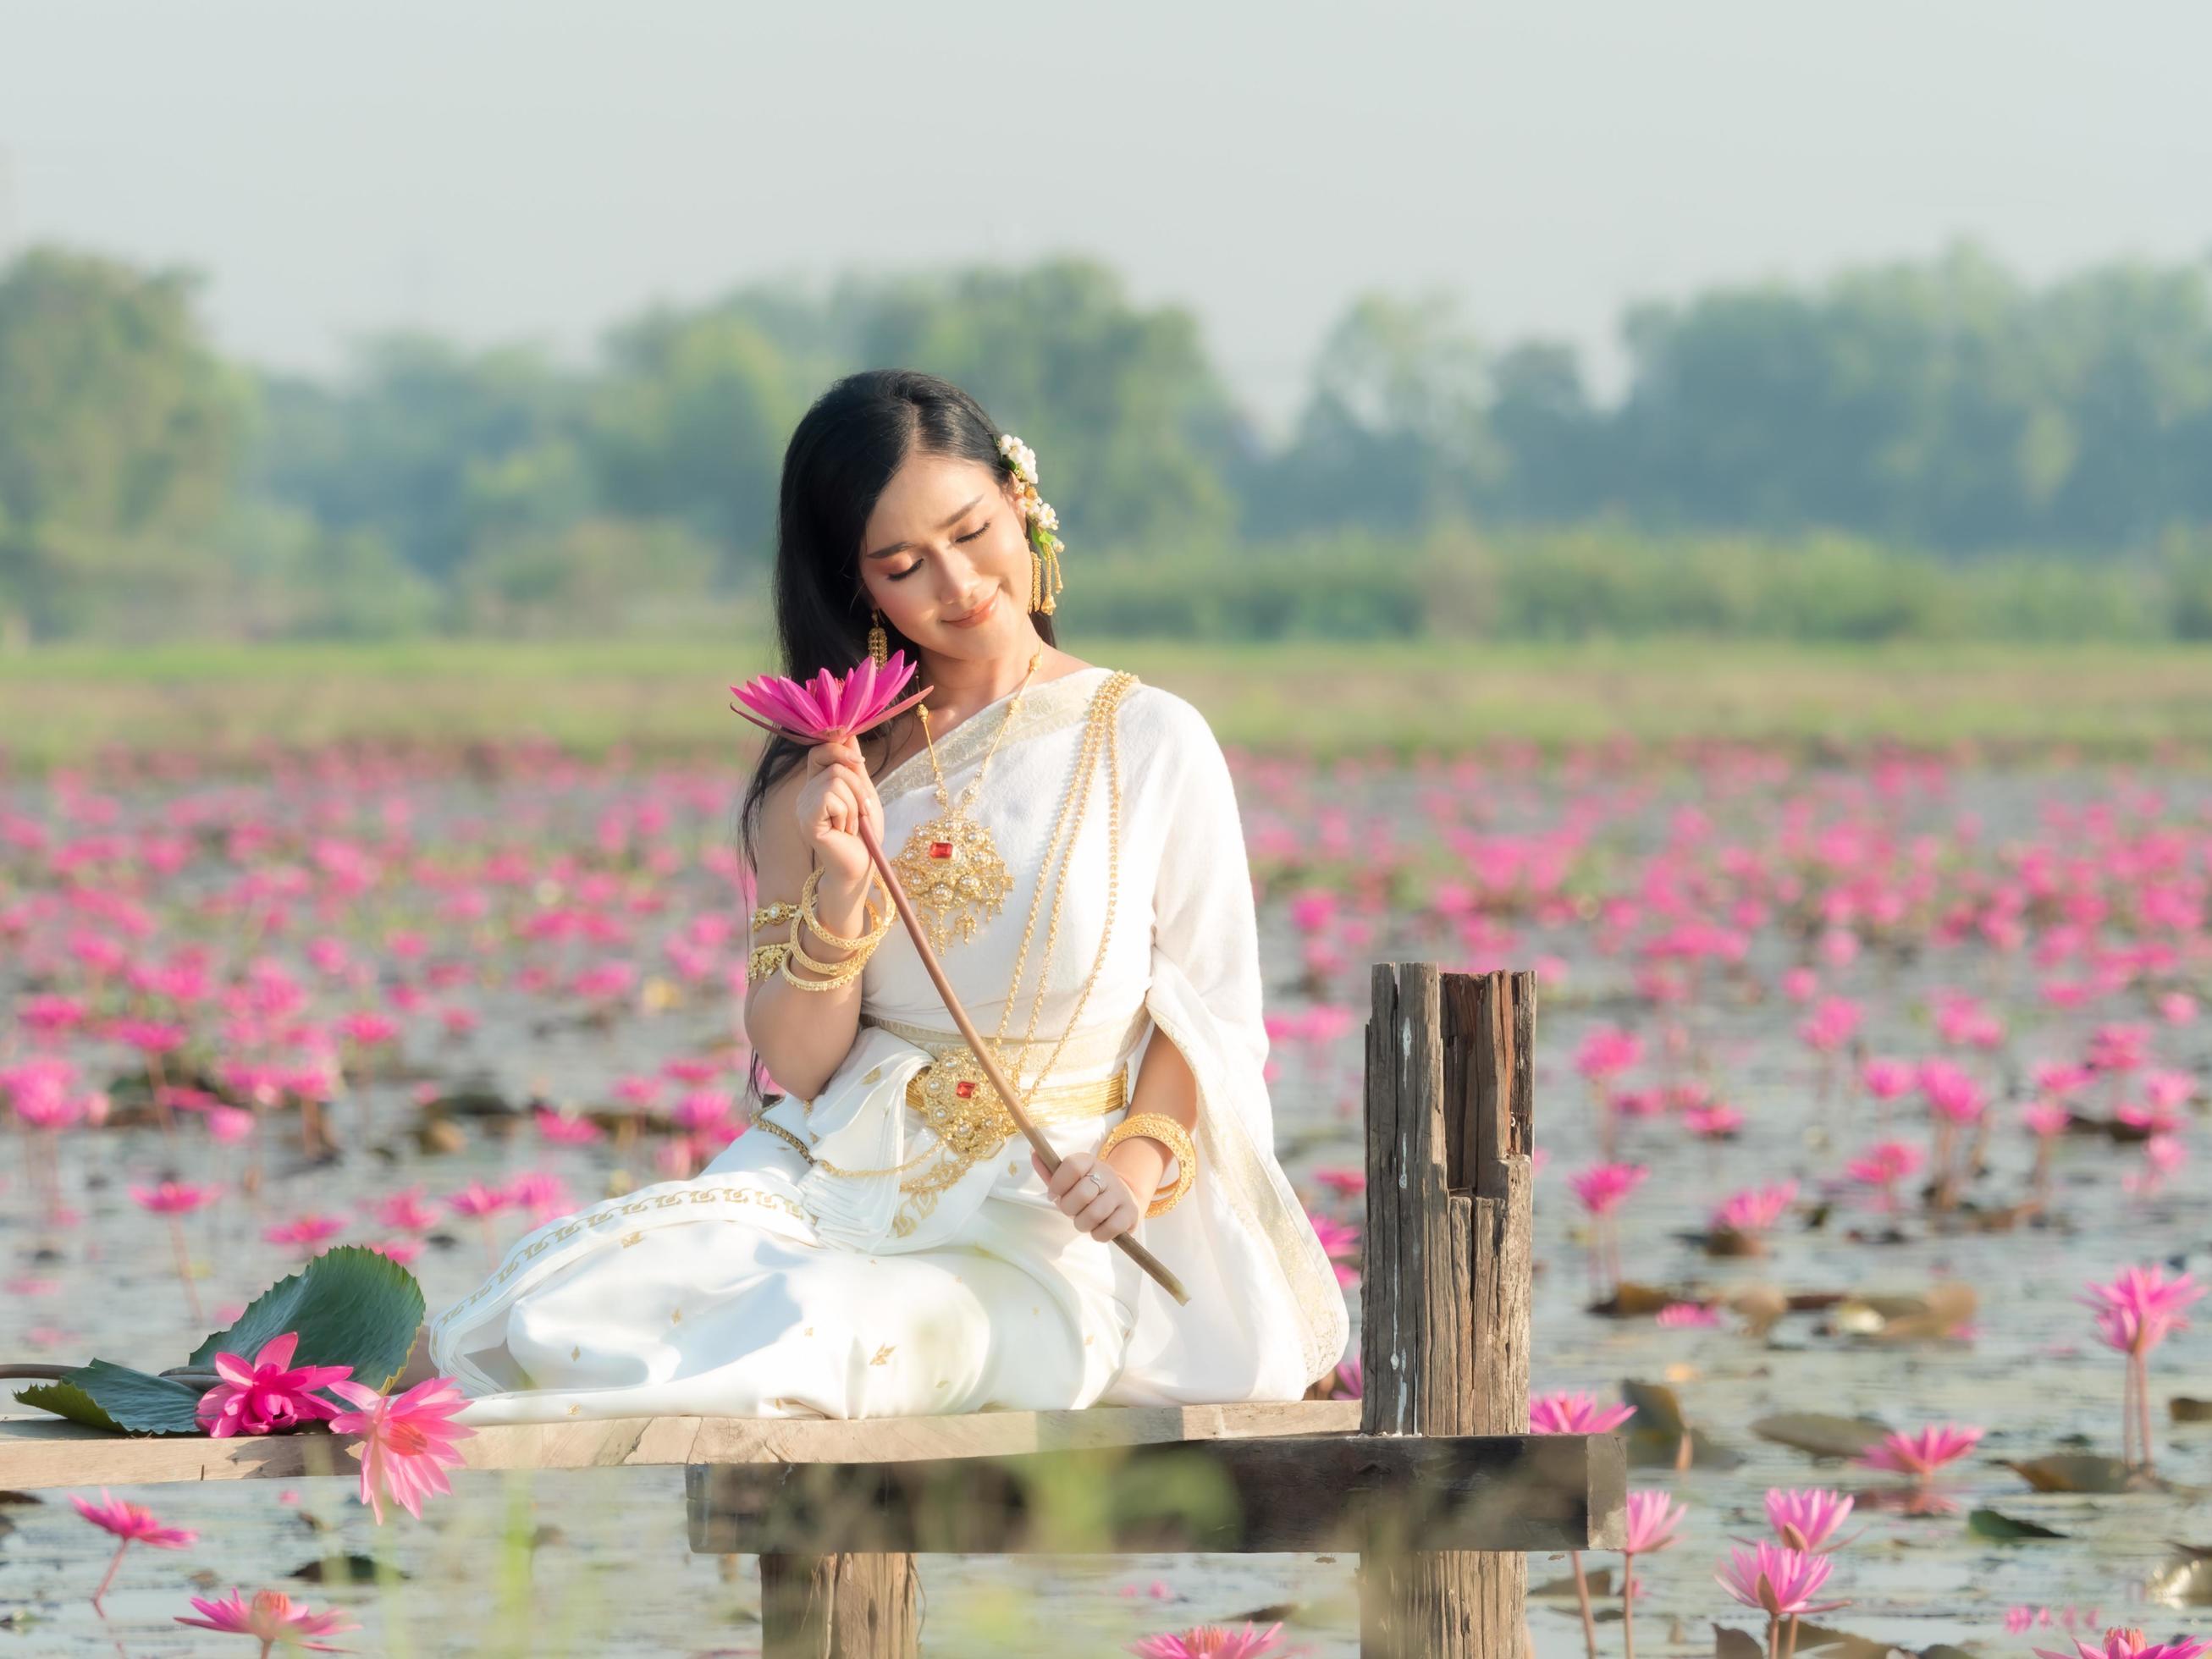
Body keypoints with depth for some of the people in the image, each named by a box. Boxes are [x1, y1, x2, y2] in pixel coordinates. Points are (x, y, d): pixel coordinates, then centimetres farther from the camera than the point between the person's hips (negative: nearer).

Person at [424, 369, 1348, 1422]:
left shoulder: (1149, 743, 2)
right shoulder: (827, 775, 8)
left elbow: (1210, 1010, 3)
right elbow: (796, 1067, 4)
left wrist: (1139, 1157, -15)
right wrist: (841, 892, -13)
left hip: (1039, 1216, -2)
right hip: (840, 1172, 2)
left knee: (835, 1327, -35)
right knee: (570, 1296, -28)